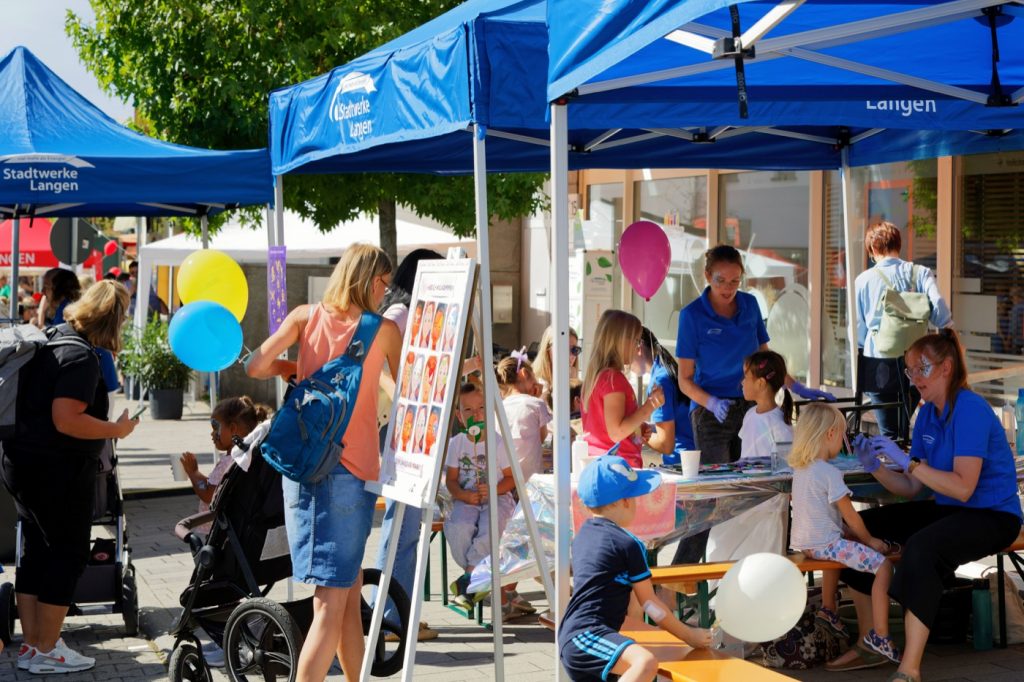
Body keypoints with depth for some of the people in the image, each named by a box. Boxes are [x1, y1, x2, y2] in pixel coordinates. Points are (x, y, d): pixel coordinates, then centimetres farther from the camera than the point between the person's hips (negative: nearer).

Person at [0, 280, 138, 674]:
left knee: (37, 552, 14)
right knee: (67, 554, 1)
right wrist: (117, 430, -15)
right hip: (58, 471, -9)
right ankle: (46, 652, 6)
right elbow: (66, 420, -26)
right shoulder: (82, 356, -19)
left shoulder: (52, 339, 10)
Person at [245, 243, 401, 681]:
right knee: (331, 606, -6)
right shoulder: (384, 329, 1)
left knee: (349, 595, 17)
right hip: (352, 470, -4)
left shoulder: (305, 316, 6)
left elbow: (255, 367, -2)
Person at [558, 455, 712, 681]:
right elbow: (649, 603, 1)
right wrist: (689, 635, 11)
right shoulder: (628, 544, -6)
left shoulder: (583, 535, 19)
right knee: (645, 663, -32)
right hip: (585, 636, -10)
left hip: (571, 639, 10)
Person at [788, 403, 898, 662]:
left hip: (804, 542, 10)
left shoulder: (800, 468, 10)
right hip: (824, 542, -10)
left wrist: (859, 536, 18)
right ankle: (880, 635, -21)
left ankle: (828, 610, 50)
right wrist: (868, 540, 3)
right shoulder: (830, 473, -17)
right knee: (883, 566, -13)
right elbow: (849, 515, -13)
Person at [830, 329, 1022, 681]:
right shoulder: (927, 414, 7)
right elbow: (911, 489, 6)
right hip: (946, 509, 9)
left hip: (992, 516, -9)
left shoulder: (970, 410, -18)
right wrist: (875, 467, -9)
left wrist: (906, 461, -27)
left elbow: (964, 488, -27)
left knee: (921, 546, -37)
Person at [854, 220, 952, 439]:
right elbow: (939, 309, -11)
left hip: (879, 362, -2)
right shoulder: (921, 273, 2)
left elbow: (858, 329, 4)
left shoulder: (863, 280, 0)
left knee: (889, 433, 2)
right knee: (903, 426, 22)